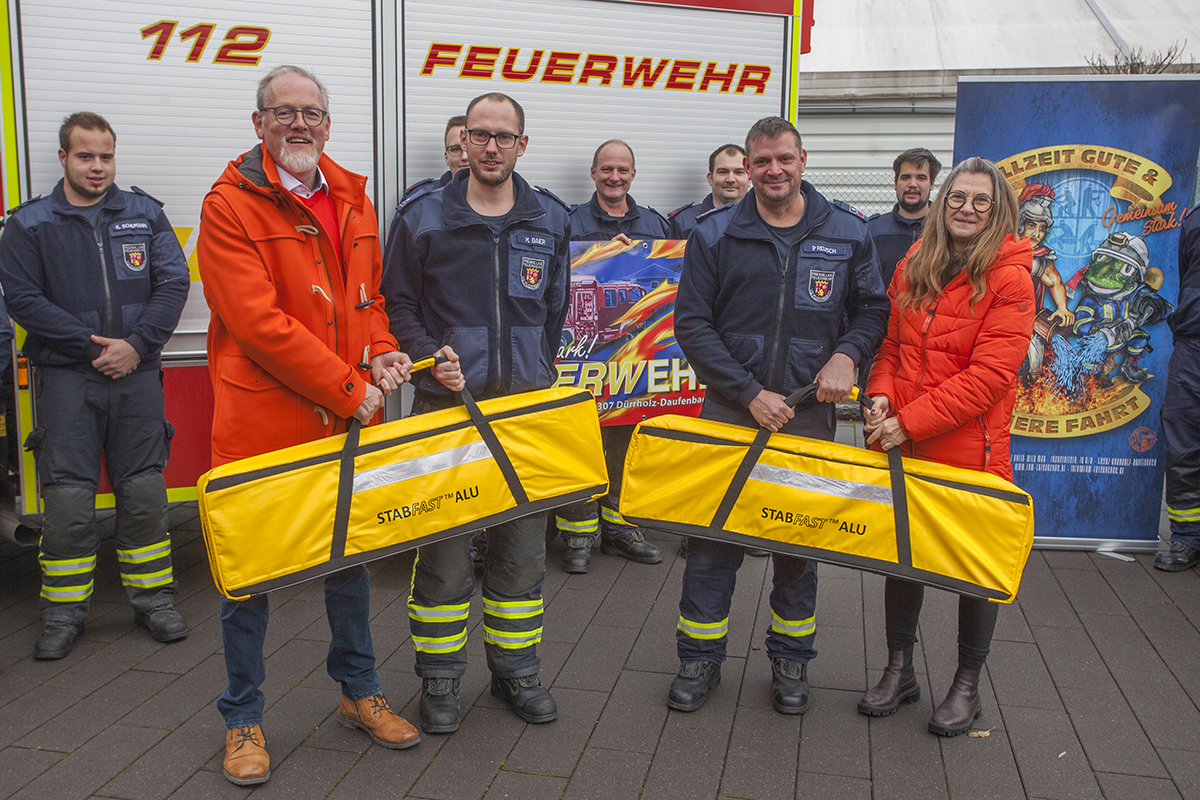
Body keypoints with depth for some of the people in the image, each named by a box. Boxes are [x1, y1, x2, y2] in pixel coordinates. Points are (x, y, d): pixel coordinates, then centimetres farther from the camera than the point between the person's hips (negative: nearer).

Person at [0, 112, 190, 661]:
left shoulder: (144, 214, 10)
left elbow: (173, 283, 2)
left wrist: (136, 344, -11)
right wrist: (93, 345, -11)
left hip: (138, 374, 2)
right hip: (67, 378, -1)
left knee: (144, 492, 5)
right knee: (69, 498, -2)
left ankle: (153, 599, 17)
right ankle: (64, 611, 12)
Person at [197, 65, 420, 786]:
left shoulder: (352, 199, 11)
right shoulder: (230, 205, -10)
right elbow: (258, 321, -19)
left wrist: (382, 352, -4)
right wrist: (348, 389, -18)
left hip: (350, 416, 6)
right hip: (260, 419, -6)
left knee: (352, 554, 17)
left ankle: (360, 691, 36)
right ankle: (244, 718, 26)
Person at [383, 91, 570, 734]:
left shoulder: (551, 220, 10)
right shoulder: (422, 217, 1)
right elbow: (396, 303, 4)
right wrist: (429, 356, -11)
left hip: (526, 405, 3)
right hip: (445, 402, -2)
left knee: (522, 543, 9)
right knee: (442, 543, 2)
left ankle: (516, 670, 25)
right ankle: (440, 680, 18)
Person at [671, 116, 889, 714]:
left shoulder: (848, 233, 5)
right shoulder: (715, 234, 0)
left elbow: (873, 307, 14)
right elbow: (692, 324, -3)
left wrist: (846, 354, -8)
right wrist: (749, 393, -11)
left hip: (807, 411, 1)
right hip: (729, 409, -1)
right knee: (712, 535, 3)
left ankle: (791, 660, 27)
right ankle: (700, 658, 19)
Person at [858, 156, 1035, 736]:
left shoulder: (1010, 280, -10)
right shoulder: (912, 269, 8)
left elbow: (989, 376, -17)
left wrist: (911, 422, -21)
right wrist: (881, 395, -6)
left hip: (969, 447, -5)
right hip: (900, 447, 5)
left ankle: (967, 684, 28)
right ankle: (899, 670, 31)